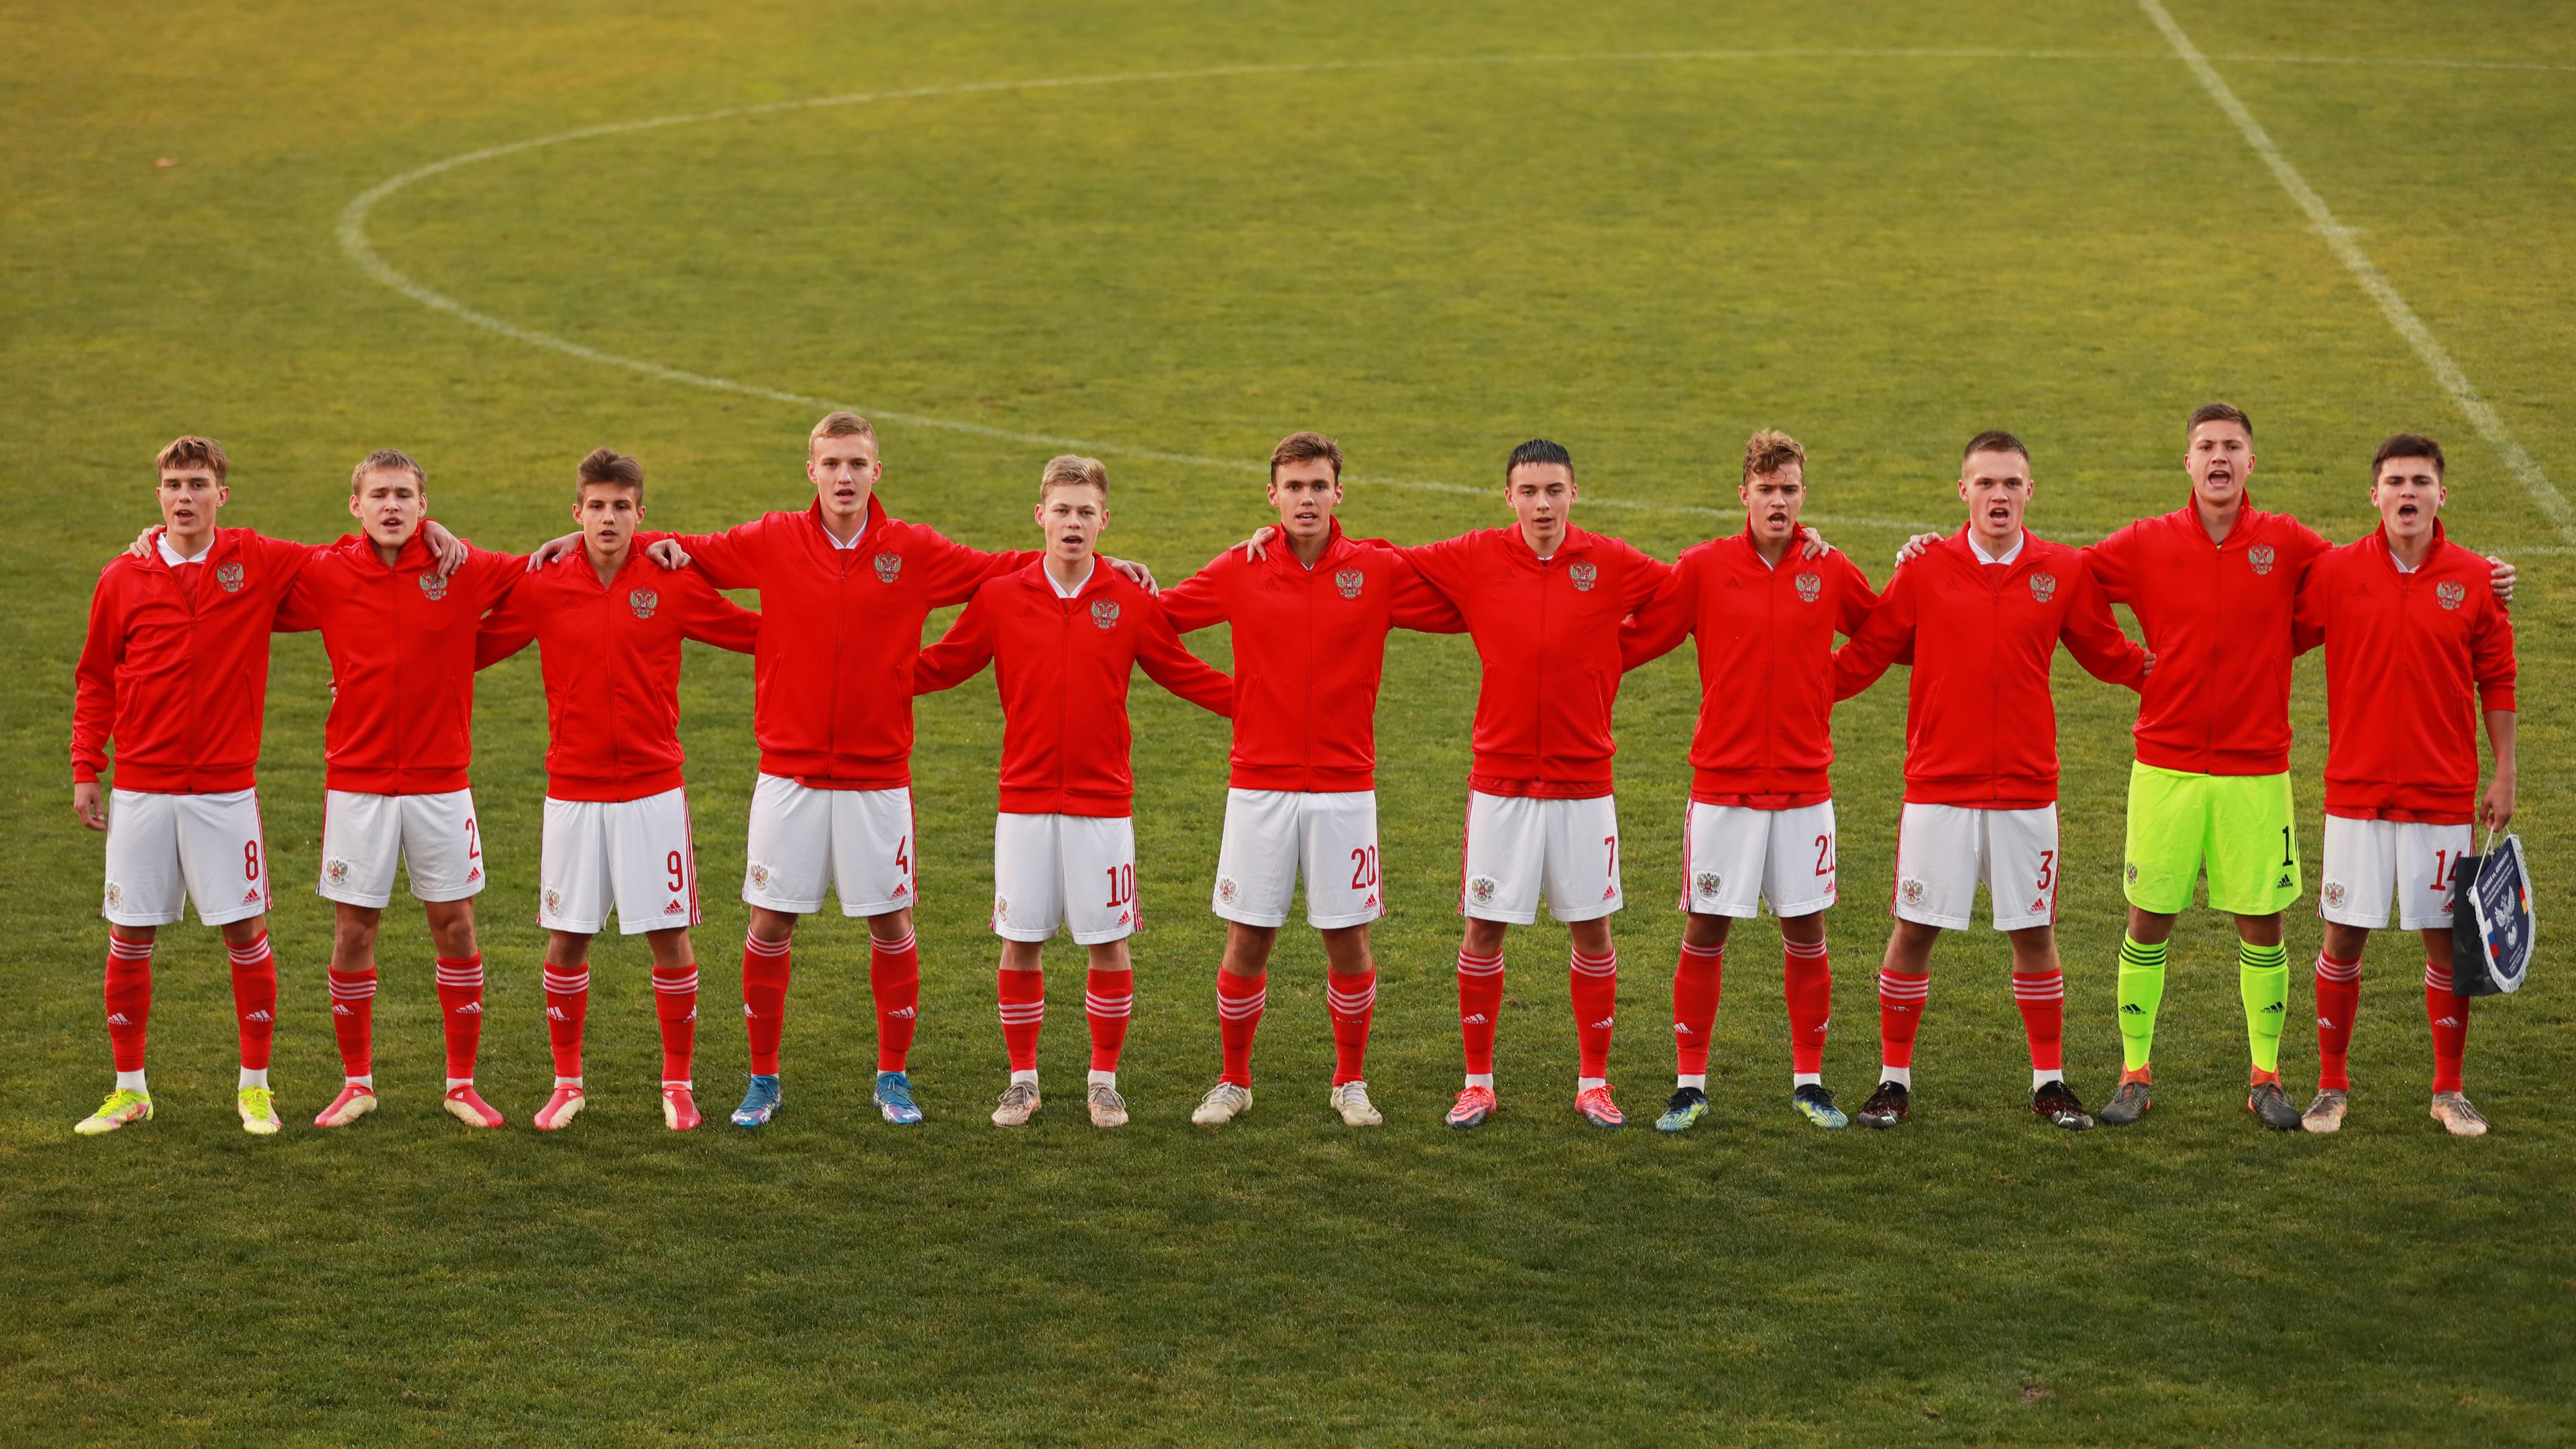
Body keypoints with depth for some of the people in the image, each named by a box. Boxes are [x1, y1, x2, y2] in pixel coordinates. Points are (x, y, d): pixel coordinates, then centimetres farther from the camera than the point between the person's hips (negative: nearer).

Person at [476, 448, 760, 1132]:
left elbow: (759, 633, 4)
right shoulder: (541, 588, -1)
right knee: (566, 939, 5)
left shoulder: (674, 583, -2)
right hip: (572, 791, 1)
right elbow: (471, 648, 7)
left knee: (670, 937, 1)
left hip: (653, 788, -1)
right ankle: (567, 1083, 20)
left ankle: (678, 1083, 15)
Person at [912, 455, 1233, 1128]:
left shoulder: (1132, 601, 0)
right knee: (1020, 942, 4)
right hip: (1025, 801, 0)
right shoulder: (1000, 597, 0)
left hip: (1102, 802, 0)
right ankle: (1022, 1080, 18)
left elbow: (1185, 675, 8)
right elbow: (939, 666, 8)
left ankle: (1105, 1079, 17)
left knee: (1107, 942, 3)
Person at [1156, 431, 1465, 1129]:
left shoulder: (1379, 570, 0)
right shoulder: (1240, 571, 2)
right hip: (1258, 787, 0)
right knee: (1247, 940, 3)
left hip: (1344, 788, 0)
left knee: (1348, 939, 3)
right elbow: (1161, 616, 11)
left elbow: (1465, 613, 6)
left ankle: (1350, 1082, 21)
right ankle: (1234, 1082, 19)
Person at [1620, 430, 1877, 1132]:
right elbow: (1631, 639, 0)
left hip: (1804, 786, 1)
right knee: (1706, 929, 2)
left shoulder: (1830, 573, 3)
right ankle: (1690, 1084, 12)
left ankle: (1809, 1081, 18)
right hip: (1722, 782, -1)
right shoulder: (1704, 567, -2)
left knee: (1805, 929, 6)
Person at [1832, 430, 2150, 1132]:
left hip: (2027, 790, 1)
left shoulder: (2065, 572, 2)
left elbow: (2107, 654, 13)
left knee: (2034, 933, 7)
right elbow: (1866, 653, 4)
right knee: (1914, 930, 3)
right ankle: (1894, 1080, 15)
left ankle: (2049, 1081, 20)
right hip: (1937, 786, -1)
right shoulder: (1926, 569, -2)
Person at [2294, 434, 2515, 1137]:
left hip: (2443, 796, 0)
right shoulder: (2334, 572, -2)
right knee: (2343, 938, 3)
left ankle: (2449, 1090, 17)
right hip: (2356, 794, 0)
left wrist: (2504, 774, 5)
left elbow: (2496, 682, 6)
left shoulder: (2473, 578, 0)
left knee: (2446, 940, 4)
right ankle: (2332, 1087, 16)